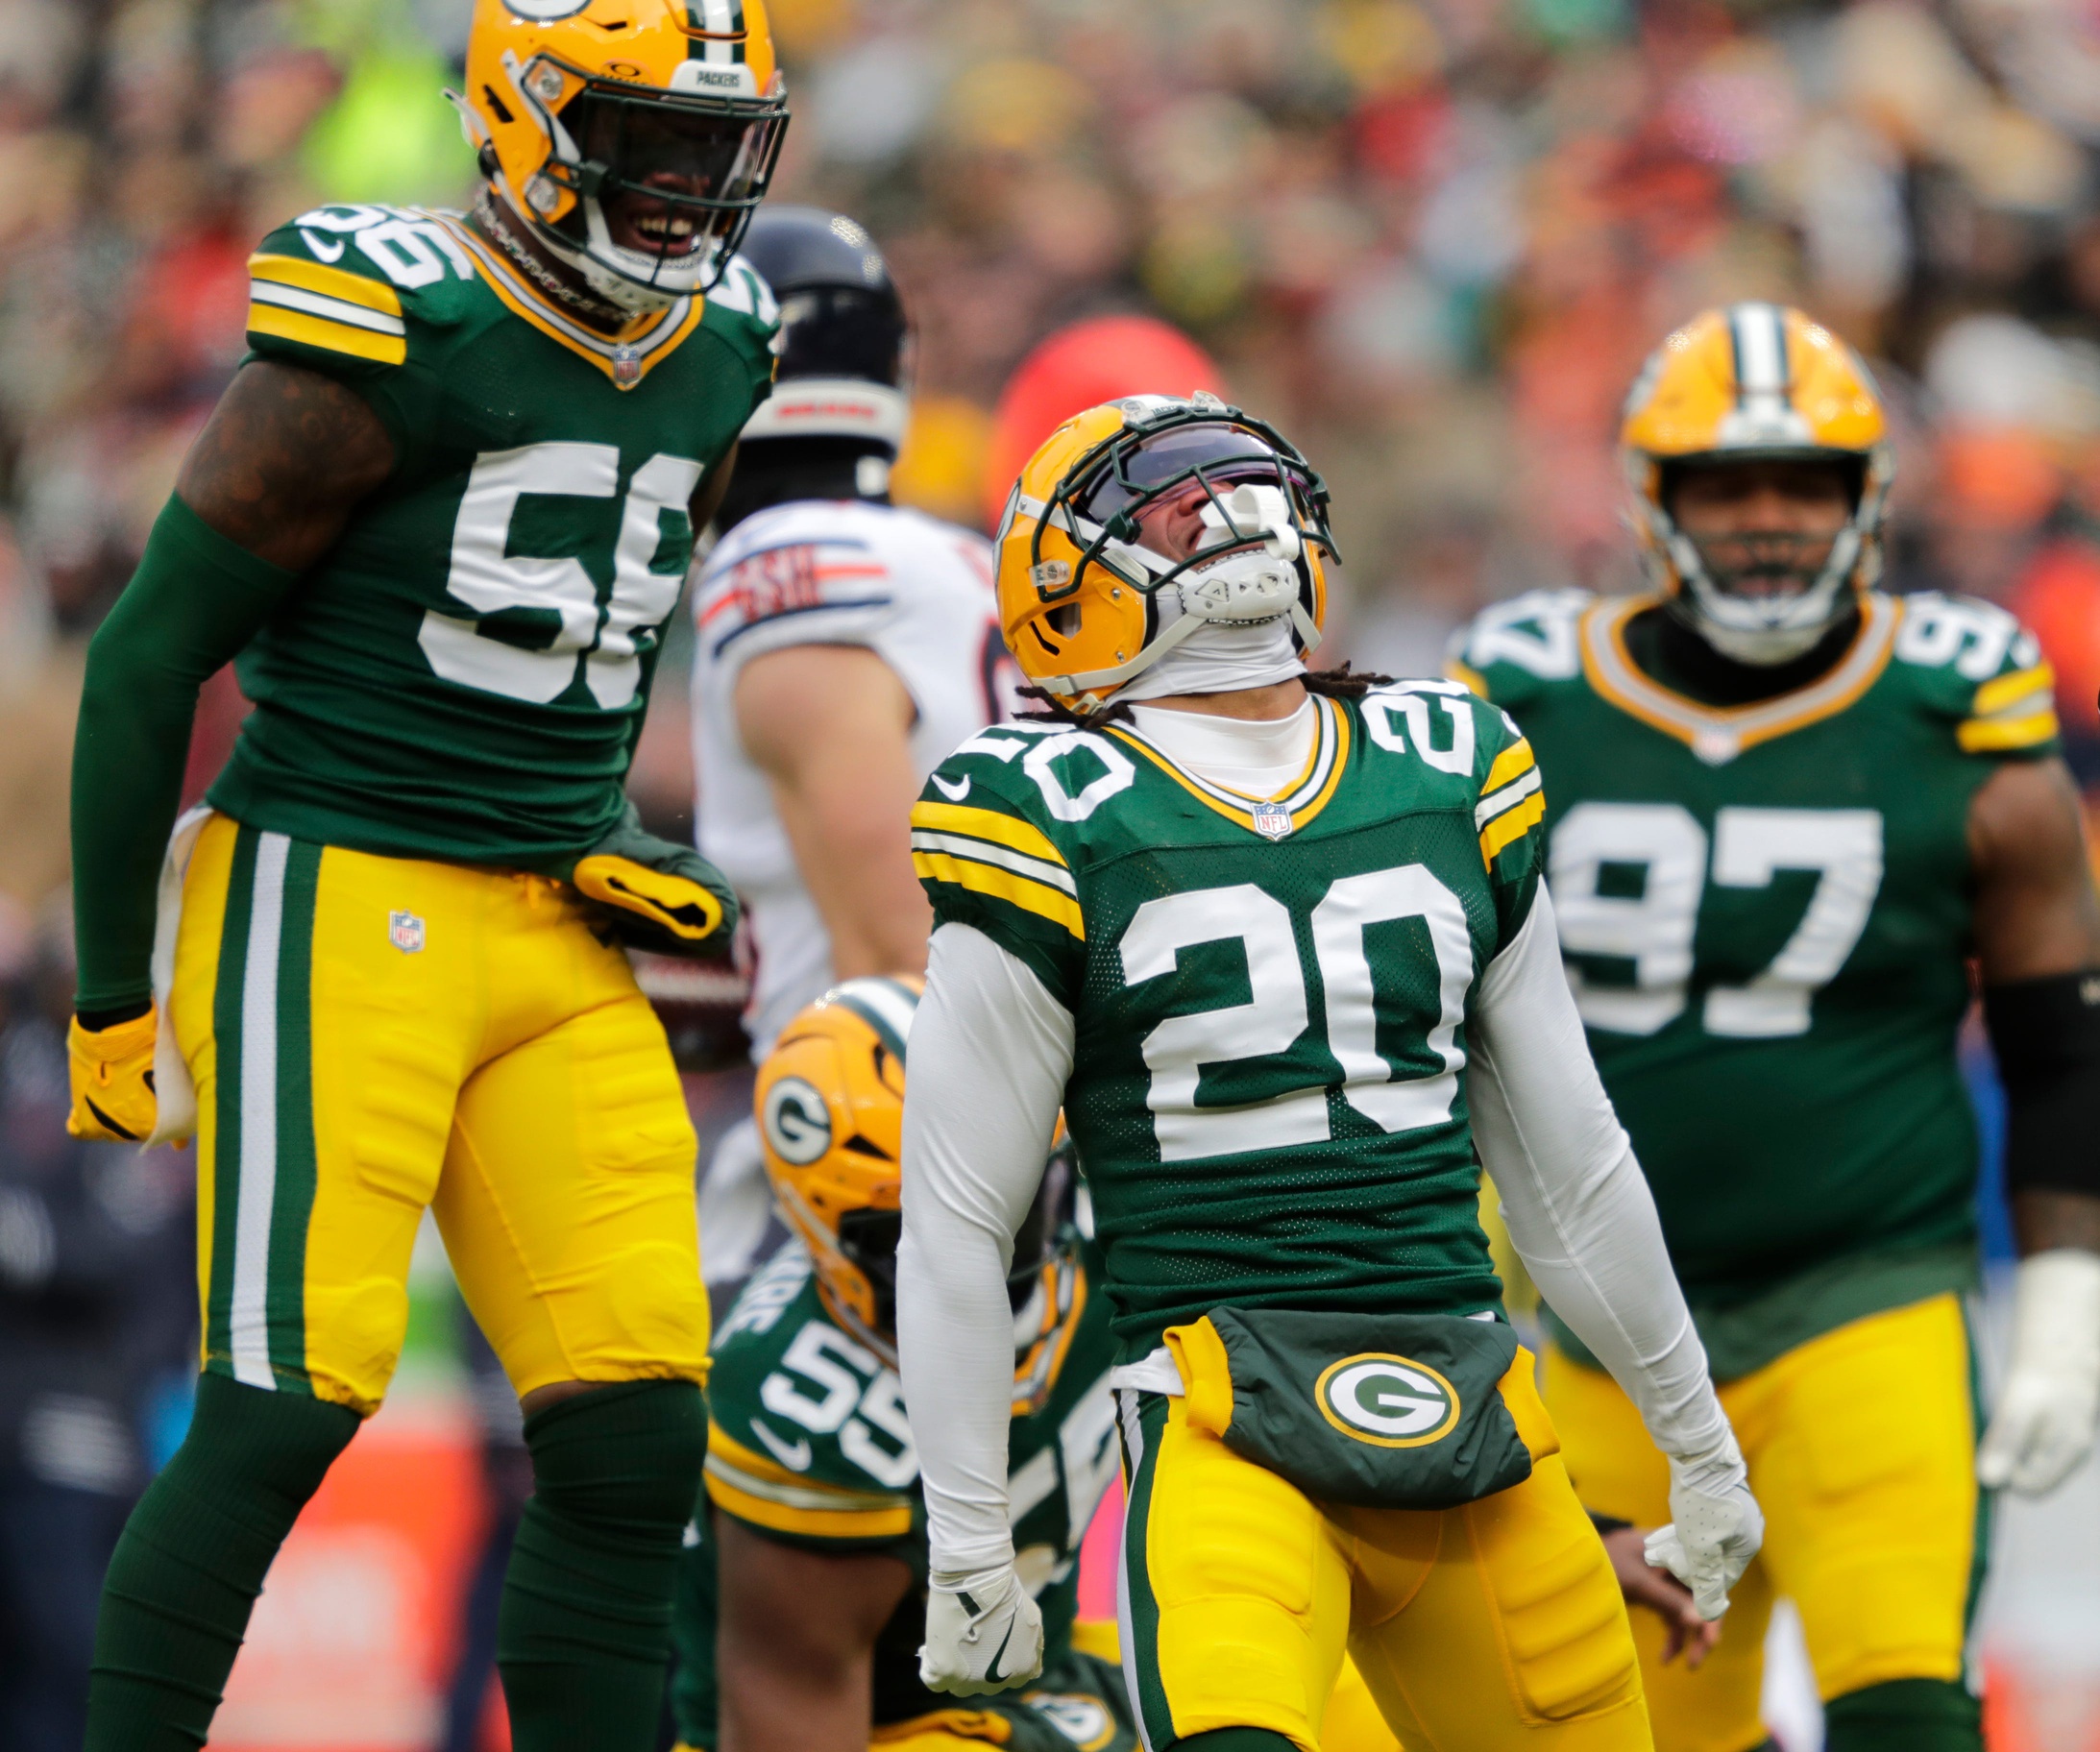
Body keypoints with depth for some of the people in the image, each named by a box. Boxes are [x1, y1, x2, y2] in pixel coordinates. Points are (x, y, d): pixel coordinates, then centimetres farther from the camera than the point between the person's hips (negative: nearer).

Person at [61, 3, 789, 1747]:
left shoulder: (711, 372, 10)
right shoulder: (393, 346, -12)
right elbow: (150, 657, -8)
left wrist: (604, 857, 10)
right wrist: (112, 997, -6)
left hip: (552, 946, 7)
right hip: (331, 910, -7)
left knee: (637, 1435, -1)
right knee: (287, 1402, -13)